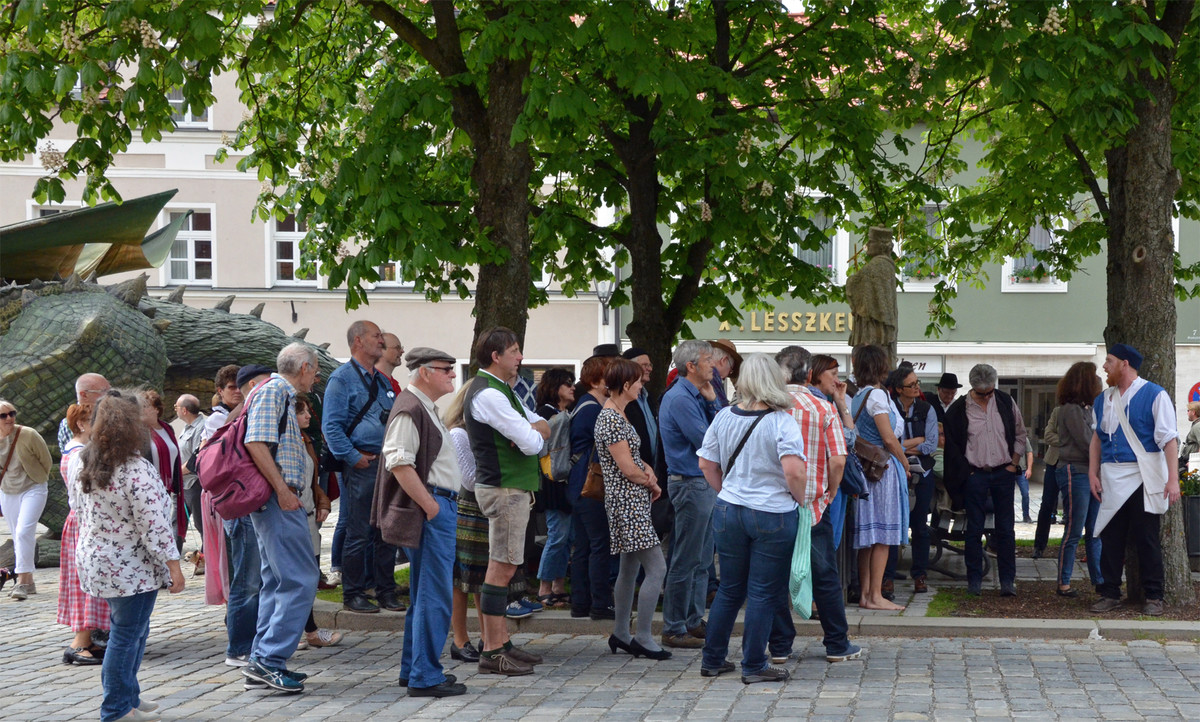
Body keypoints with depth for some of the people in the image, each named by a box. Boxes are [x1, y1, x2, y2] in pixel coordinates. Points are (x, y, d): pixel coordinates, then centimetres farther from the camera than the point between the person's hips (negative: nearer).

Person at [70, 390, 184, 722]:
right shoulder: (138, 471, -22)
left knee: (133, 630, 21)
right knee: (126, 635, 3)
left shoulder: (79, 462, 1)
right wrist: (173, 566, -16)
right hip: (131, 568, -8)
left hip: (94, 560, 8)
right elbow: (154, 524, -21)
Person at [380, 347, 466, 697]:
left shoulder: (425, 407, 20)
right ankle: (425, 676, -6)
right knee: (434, 596, -9)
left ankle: (413, 669, 24)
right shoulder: (410, 409, -14)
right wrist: (429, 505, -22)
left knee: (424, 594, 16)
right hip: (431, 507, -11)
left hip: (440, 507, 11)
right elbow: (399, 461, -24)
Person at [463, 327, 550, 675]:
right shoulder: (488, 395, -17)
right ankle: (492, 652, -8)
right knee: (502, 567, -9)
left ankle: (501, 642, 18)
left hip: (512, 487, 11)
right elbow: (532, 444, -21)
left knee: (502, 567, 13)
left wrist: (533, 430, -8)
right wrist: (534, 434, 2)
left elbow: (543, 427, 16)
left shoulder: (501, 391, 18)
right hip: (504, 489, -11)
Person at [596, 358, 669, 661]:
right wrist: (651, 483, -2)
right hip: (629, 502, -11)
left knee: (630, 567, 16)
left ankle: (620, 634, 22)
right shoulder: (611, 420, -17)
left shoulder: (616, 415, 14)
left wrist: (648, 470, 2)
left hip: (631, 502, 11)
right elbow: (628, 469, -19)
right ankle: (644, 638, -6)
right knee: (657, 568, -10)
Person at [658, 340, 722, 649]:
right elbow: (707, 442, -19)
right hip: (691, 484, -10)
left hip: (706, 482, 10)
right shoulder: (680, 399, -17)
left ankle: (694, 621, 21)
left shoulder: (696, 396, 15)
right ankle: (674, 629, 0)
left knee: (702, 560, 14)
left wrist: (712, 402, 1)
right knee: (686, 561, -6)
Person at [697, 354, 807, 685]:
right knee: (763, 593, 4)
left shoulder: (724, 417, 2)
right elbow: (795, 472, -24)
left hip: (729, 511, 5)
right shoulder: (781, 422, -14)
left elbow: (706, 464, 9)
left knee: (729, 589, 16)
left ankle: (712, 659, 22)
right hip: (773, 516, -5)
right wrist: (801, 500, -7)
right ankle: (754, 666, 8)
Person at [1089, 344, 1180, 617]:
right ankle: (1110, 594, 14)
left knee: (1147, 540, 0)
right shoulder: (1103, 400, 12)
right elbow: (1097, 438, 15)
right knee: (1110, 538, 6)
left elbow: (1169, 439, -10)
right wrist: (1093, 473, 4)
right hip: (1111, 480, 5)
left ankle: (1153, 597, 7)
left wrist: (1173, 479, -18)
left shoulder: (1154, 395, -5)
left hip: (1144, 480, -5)